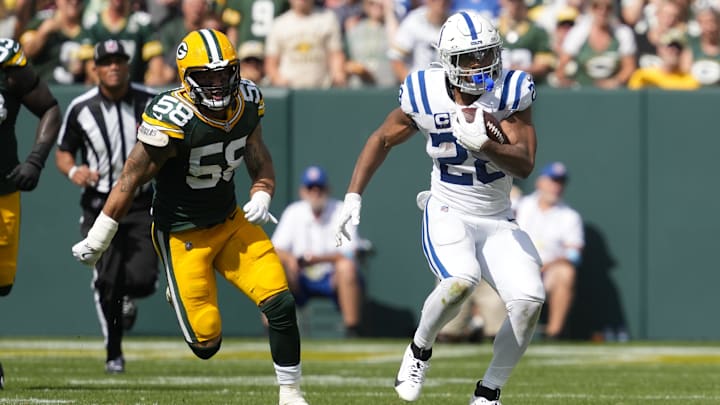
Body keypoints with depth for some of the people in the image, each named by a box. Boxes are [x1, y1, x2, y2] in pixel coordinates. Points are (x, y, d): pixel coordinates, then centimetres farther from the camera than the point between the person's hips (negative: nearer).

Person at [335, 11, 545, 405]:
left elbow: (525, 165, -20)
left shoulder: (511, 92, -12)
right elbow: (382, 139, 7)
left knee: (529, 301, -18)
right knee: (460, 280, -33)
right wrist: (352, 198, 3)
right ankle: (419, 350, -2)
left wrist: (482, 144, -37)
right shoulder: (426, 95, -11)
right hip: (448, 215, -2)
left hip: (498, 222, 2)